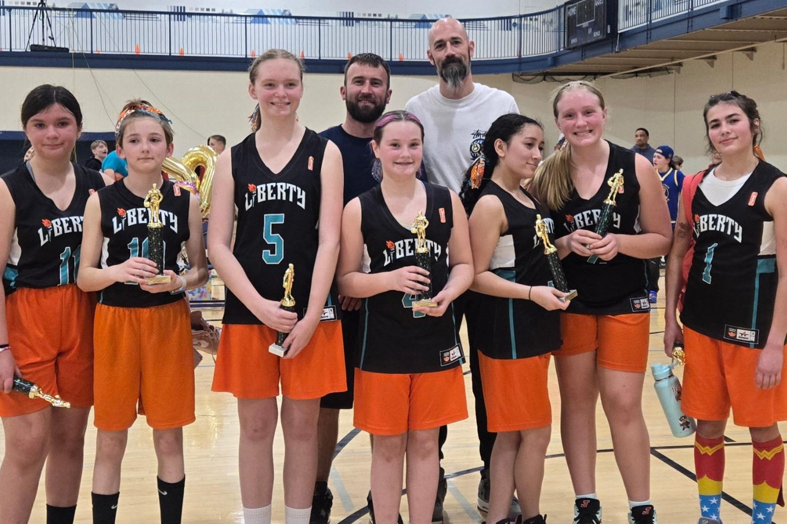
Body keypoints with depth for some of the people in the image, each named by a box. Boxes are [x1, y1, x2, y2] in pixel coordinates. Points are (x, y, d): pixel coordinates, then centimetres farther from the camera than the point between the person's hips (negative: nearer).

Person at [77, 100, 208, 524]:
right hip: (115, 323, 0)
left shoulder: (186, 201, 1)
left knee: (169, 438, 9)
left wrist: (178, 281, -16)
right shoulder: (101, 202, -1)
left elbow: (201, 270, 6)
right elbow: (84, 276, -2)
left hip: (169, 323, 1)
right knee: (110, 441, 6)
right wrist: (117, 271, -22)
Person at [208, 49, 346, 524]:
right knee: (256, 426, 8)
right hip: (248, 310, 1)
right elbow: (218, 243, 1)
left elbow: (329, 239, -5)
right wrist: (259, 305, -11)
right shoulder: (233, 159, 6)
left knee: (302, 425, 7)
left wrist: (311, 316, -12)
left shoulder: (324, 153, 2)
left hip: (310, 309, -1)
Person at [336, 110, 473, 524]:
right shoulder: (359, 209, -4)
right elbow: (345, 280, -3)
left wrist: (449, 292, -12)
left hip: (436, 339, 2)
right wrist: (390, 278, -20)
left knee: (425, 442, 12)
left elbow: (464, 264, 8)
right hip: (381, 343, -2)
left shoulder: (447, 201, 3)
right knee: (387, 445, 9)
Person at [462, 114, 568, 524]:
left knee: (511, 434, 12)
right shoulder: (490, 203, -14)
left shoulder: (528, 198, 12)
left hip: (535, 328, 9)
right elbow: (477, 276, -18)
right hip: (508, 330, -9)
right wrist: (531, 293, -27)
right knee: (535, 433, 1)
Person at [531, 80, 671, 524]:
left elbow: (662, 240, -2)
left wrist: (619, 242, -20)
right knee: (576, 400, 8)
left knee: (623, 404, -1)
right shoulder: (547, 175, -3)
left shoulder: (636, 167, -6)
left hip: (625, 303, -1)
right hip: (571, 304, 2)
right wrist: (567, 243, -17)